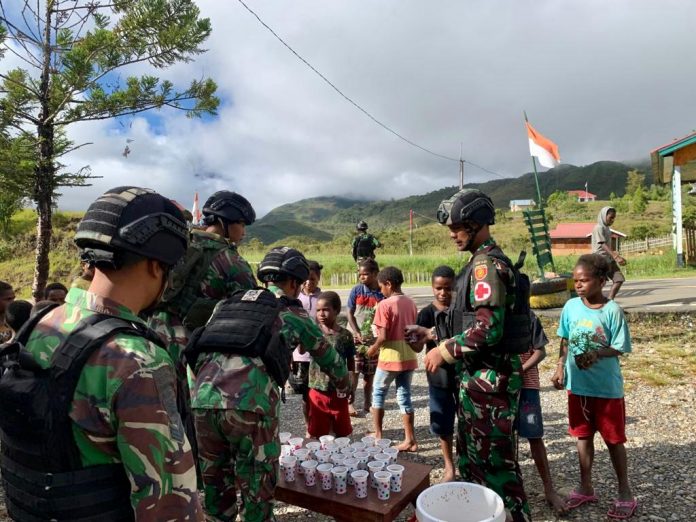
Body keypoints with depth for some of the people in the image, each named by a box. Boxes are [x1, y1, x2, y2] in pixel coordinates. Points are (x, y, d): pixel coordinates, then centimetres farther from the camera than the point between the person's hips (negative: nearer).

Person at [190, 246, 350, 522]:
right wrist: (342, 386, 49)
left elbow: (201, 348, 28)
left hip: (202, 401, 4)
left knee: (215, 489, 23)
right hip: (250, 406, -4)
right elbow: (329, 358, 30)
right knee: (257, 494, 15)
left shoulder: (229, 303, 26)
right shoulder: (293, 314, 17)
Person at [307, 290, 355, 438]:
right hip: (317, 391, 1)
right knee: (317, 433, 13)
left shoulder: (345, 335, -7)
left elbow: (351, 363, 1)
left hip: (339, 391, 0)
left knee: (342, 431, 15)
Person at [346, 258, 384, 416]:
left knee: (370, 373, 10)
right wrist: (357, 334, -12)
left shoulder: (383, 293, -5)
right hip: (356, 337, -1)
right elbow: (349, 313, -3)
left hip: (374, 339, 1)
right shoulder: (356, 290, -5)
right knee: (354, 371, 0)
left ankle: (367, 403, 24)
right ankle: (350, 402, 12)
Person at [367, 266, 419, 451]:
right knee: (404, 395, 13)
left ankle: (378, 435, 20)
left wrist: (373, 349, -2)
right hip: (409, 357, 6)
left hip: (390, 358, -6)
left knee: (378, 393, 13)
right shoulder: (411, 303, 5)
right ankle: (410, 440, 15)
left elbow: (383, 337, -18)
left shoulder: (385, 305, -15)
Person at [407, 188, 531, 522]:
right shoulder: (482, 263, 13)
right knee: (472, 451, 21)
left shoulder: (488, 264, -19)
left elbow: (488, 328, -27)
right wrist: (432, 334, 13)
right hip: (479, 374, 10)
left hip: (490, 376, -10)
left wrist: (444, 351, -16)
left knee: (495, 457, 2)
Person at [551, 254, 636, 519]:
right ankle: (586, 488, 32)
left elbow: (619, 349, -11)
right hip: (578, 385, 4)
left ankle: (625, 494, 28)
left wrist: (596, 354, -28)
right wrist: (560, 368, -1)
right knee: (583, 436, 16)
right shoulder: (571, 307, -4)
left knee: (614, 440, 10)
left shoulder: (612, 311, -15)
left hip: (607, 387, -4)